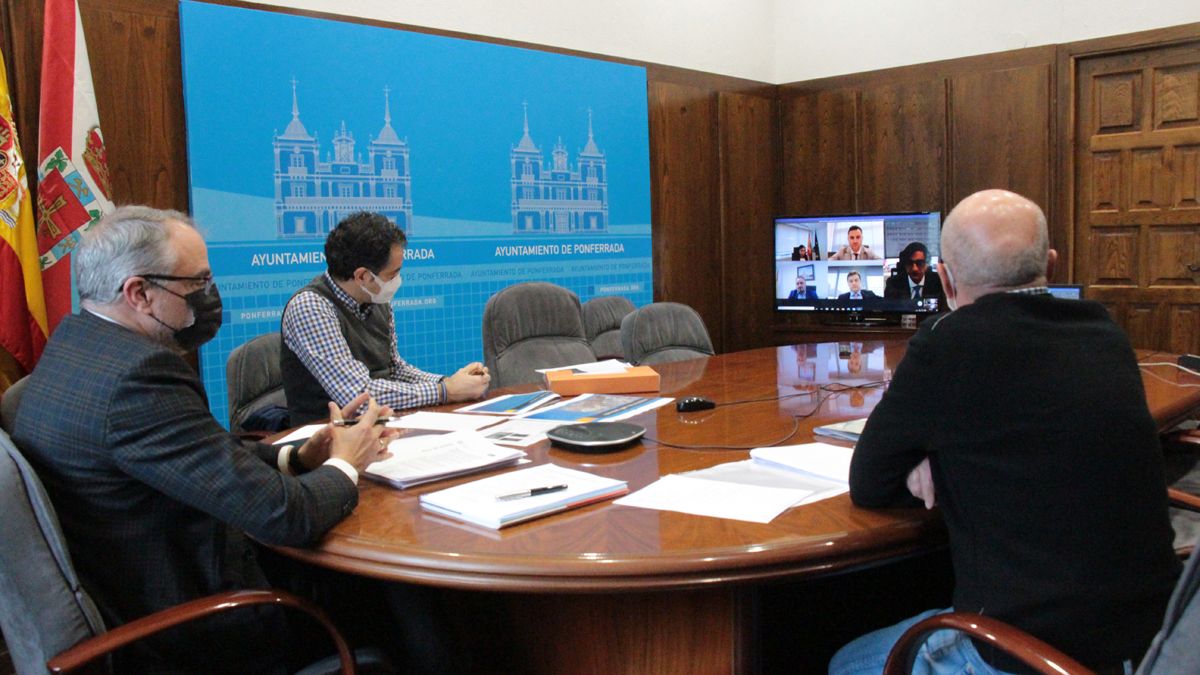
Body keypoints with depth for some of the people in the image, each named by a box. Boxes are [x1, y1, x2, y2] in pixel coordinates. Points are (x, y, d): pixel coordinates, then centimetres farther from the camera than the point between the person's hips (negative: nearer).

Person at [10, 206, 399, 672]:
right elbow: (284, 516, -28)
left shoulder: (76, 343, 2)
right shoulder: (138, 372, -28)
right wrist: (344, 466, -9)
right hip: (180, 628, -8)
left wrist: (295, 458, -3)